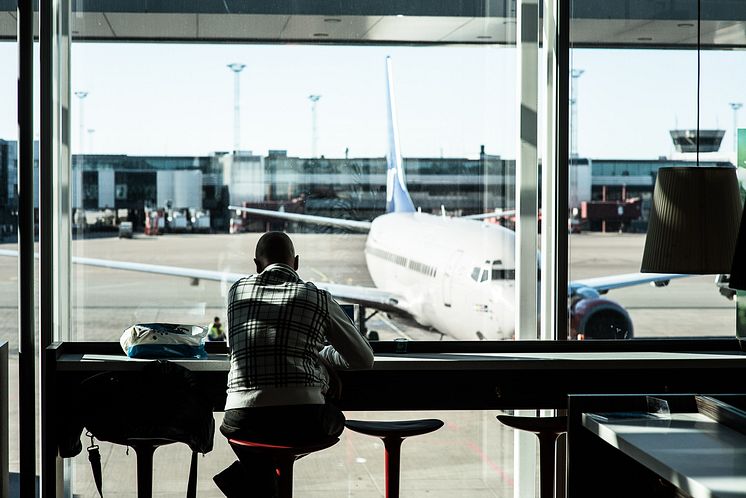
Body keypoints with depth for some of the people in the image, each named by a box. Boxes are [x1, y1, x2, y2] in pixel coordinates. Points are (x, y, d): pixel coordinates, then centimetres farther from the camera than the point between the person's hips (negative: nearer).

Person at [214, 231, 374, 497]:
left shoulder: (237, 290, 13)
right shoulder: (318, 298, 7)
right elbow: (364, 360, 15)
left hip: (241, 419, 4)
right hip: (303, 420, -4)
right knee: (335, 418, 32)